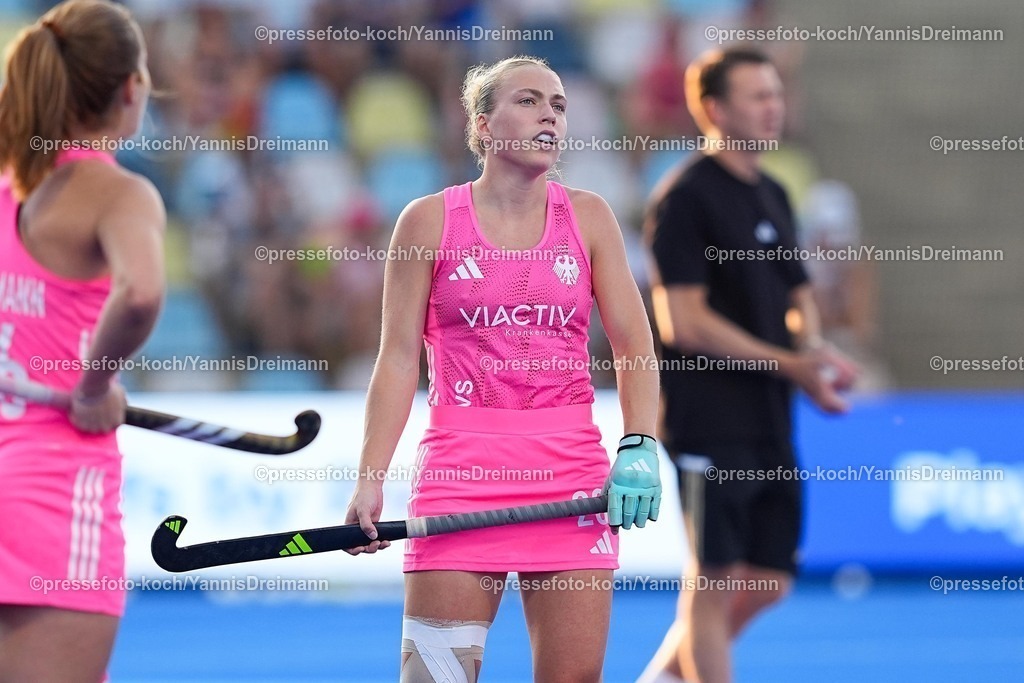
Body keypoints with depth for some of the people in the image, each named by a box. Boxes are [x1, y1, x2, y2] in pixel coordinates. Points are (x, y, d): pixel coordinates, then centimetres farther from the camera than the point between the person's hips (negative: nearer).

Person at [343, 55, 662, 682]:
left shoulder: (588, 218, 9)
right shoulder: (429, 222, 3)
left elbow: (635, 347, 8)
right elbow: (399, 359, 3)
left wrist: (640, 449, -7)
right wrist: (369, 479, -6)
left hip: (572, 477, 2)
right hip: (461, 472, -2)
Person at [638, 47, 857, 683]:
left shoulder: (773, 196, 16)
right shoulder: (686, 197, -9)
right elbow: (685, 322, -15)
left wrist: (815, 350, 0)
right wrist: (789, 364, -18)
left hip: (772, 426, 8)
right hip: (711, 423, -8)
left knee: (768, 581, 10)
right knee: (714, 580, -5)